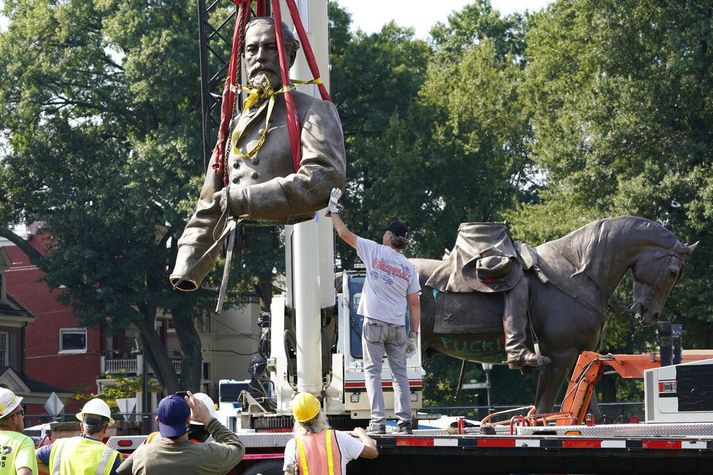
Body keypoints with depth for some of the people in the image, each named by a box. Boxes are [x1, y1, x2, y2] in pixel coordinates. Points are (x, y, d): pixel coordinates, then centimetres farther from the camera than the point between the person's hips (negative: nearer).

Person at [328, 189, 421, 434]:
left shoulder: (375, 251, -1)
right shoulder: (409, 267, 9)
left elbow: (344, 233, 5)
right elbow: (415, 304, 7)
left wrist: (332, 208, 18)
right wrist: (414, 334, 12)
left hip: (375, 323, -3)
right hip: (398, 326, 3)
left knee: (373, 371, -1)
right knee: (400, 373, 8)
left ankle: (378, 421, -9)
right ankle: (405, 421, 3)